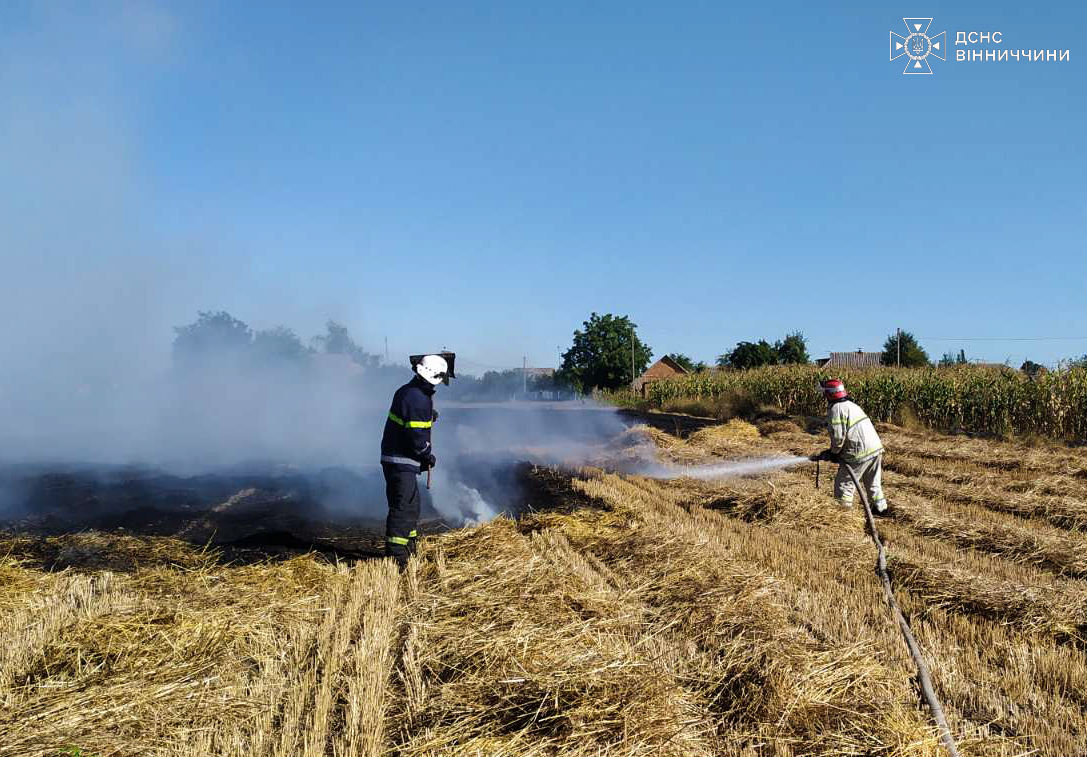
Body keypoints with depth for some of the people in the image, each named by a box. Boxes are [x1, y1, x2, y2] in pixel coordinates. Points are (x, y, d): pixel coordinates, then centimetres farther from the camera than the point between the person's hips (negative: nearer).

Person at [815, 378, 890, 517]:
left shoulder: (836, 409, -12)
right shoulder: (851, 405, 19)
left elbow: (838, 436, -19)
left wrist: (834, 453, -1)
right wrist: (835, 451, 20)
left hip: (860, 453, -9)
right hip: (876, 448, 9)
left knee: (844, 483, 2)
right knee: (873, 483, 23)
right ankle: (881, 508, 31)